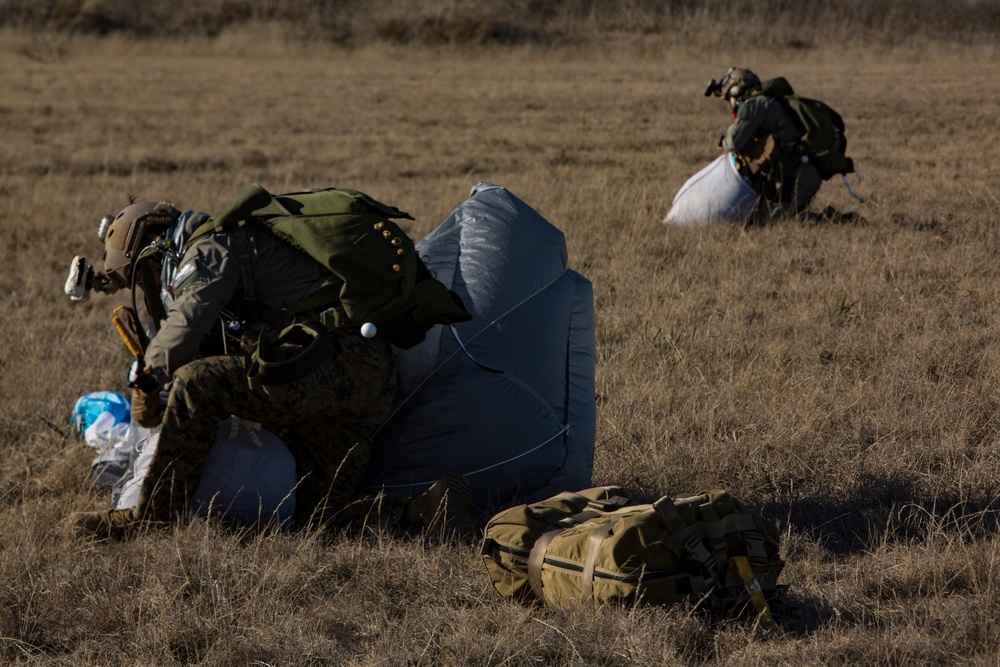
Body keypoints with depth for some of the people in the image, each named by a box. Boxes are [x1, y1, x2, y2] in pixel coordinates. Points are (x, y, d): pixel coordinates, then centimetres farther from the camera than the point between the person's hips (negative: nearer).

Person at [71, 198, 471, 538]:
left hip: (339, 362, -10)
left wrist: (146, 382, -2)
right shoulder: (235, 250, 32)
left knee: (196, 384, -19)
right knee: (312, 514, 3)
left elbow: (188, 323, -17)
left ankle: (152, 515, -11)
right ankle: (428, 509, -8)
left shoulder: (213, 246, 1)